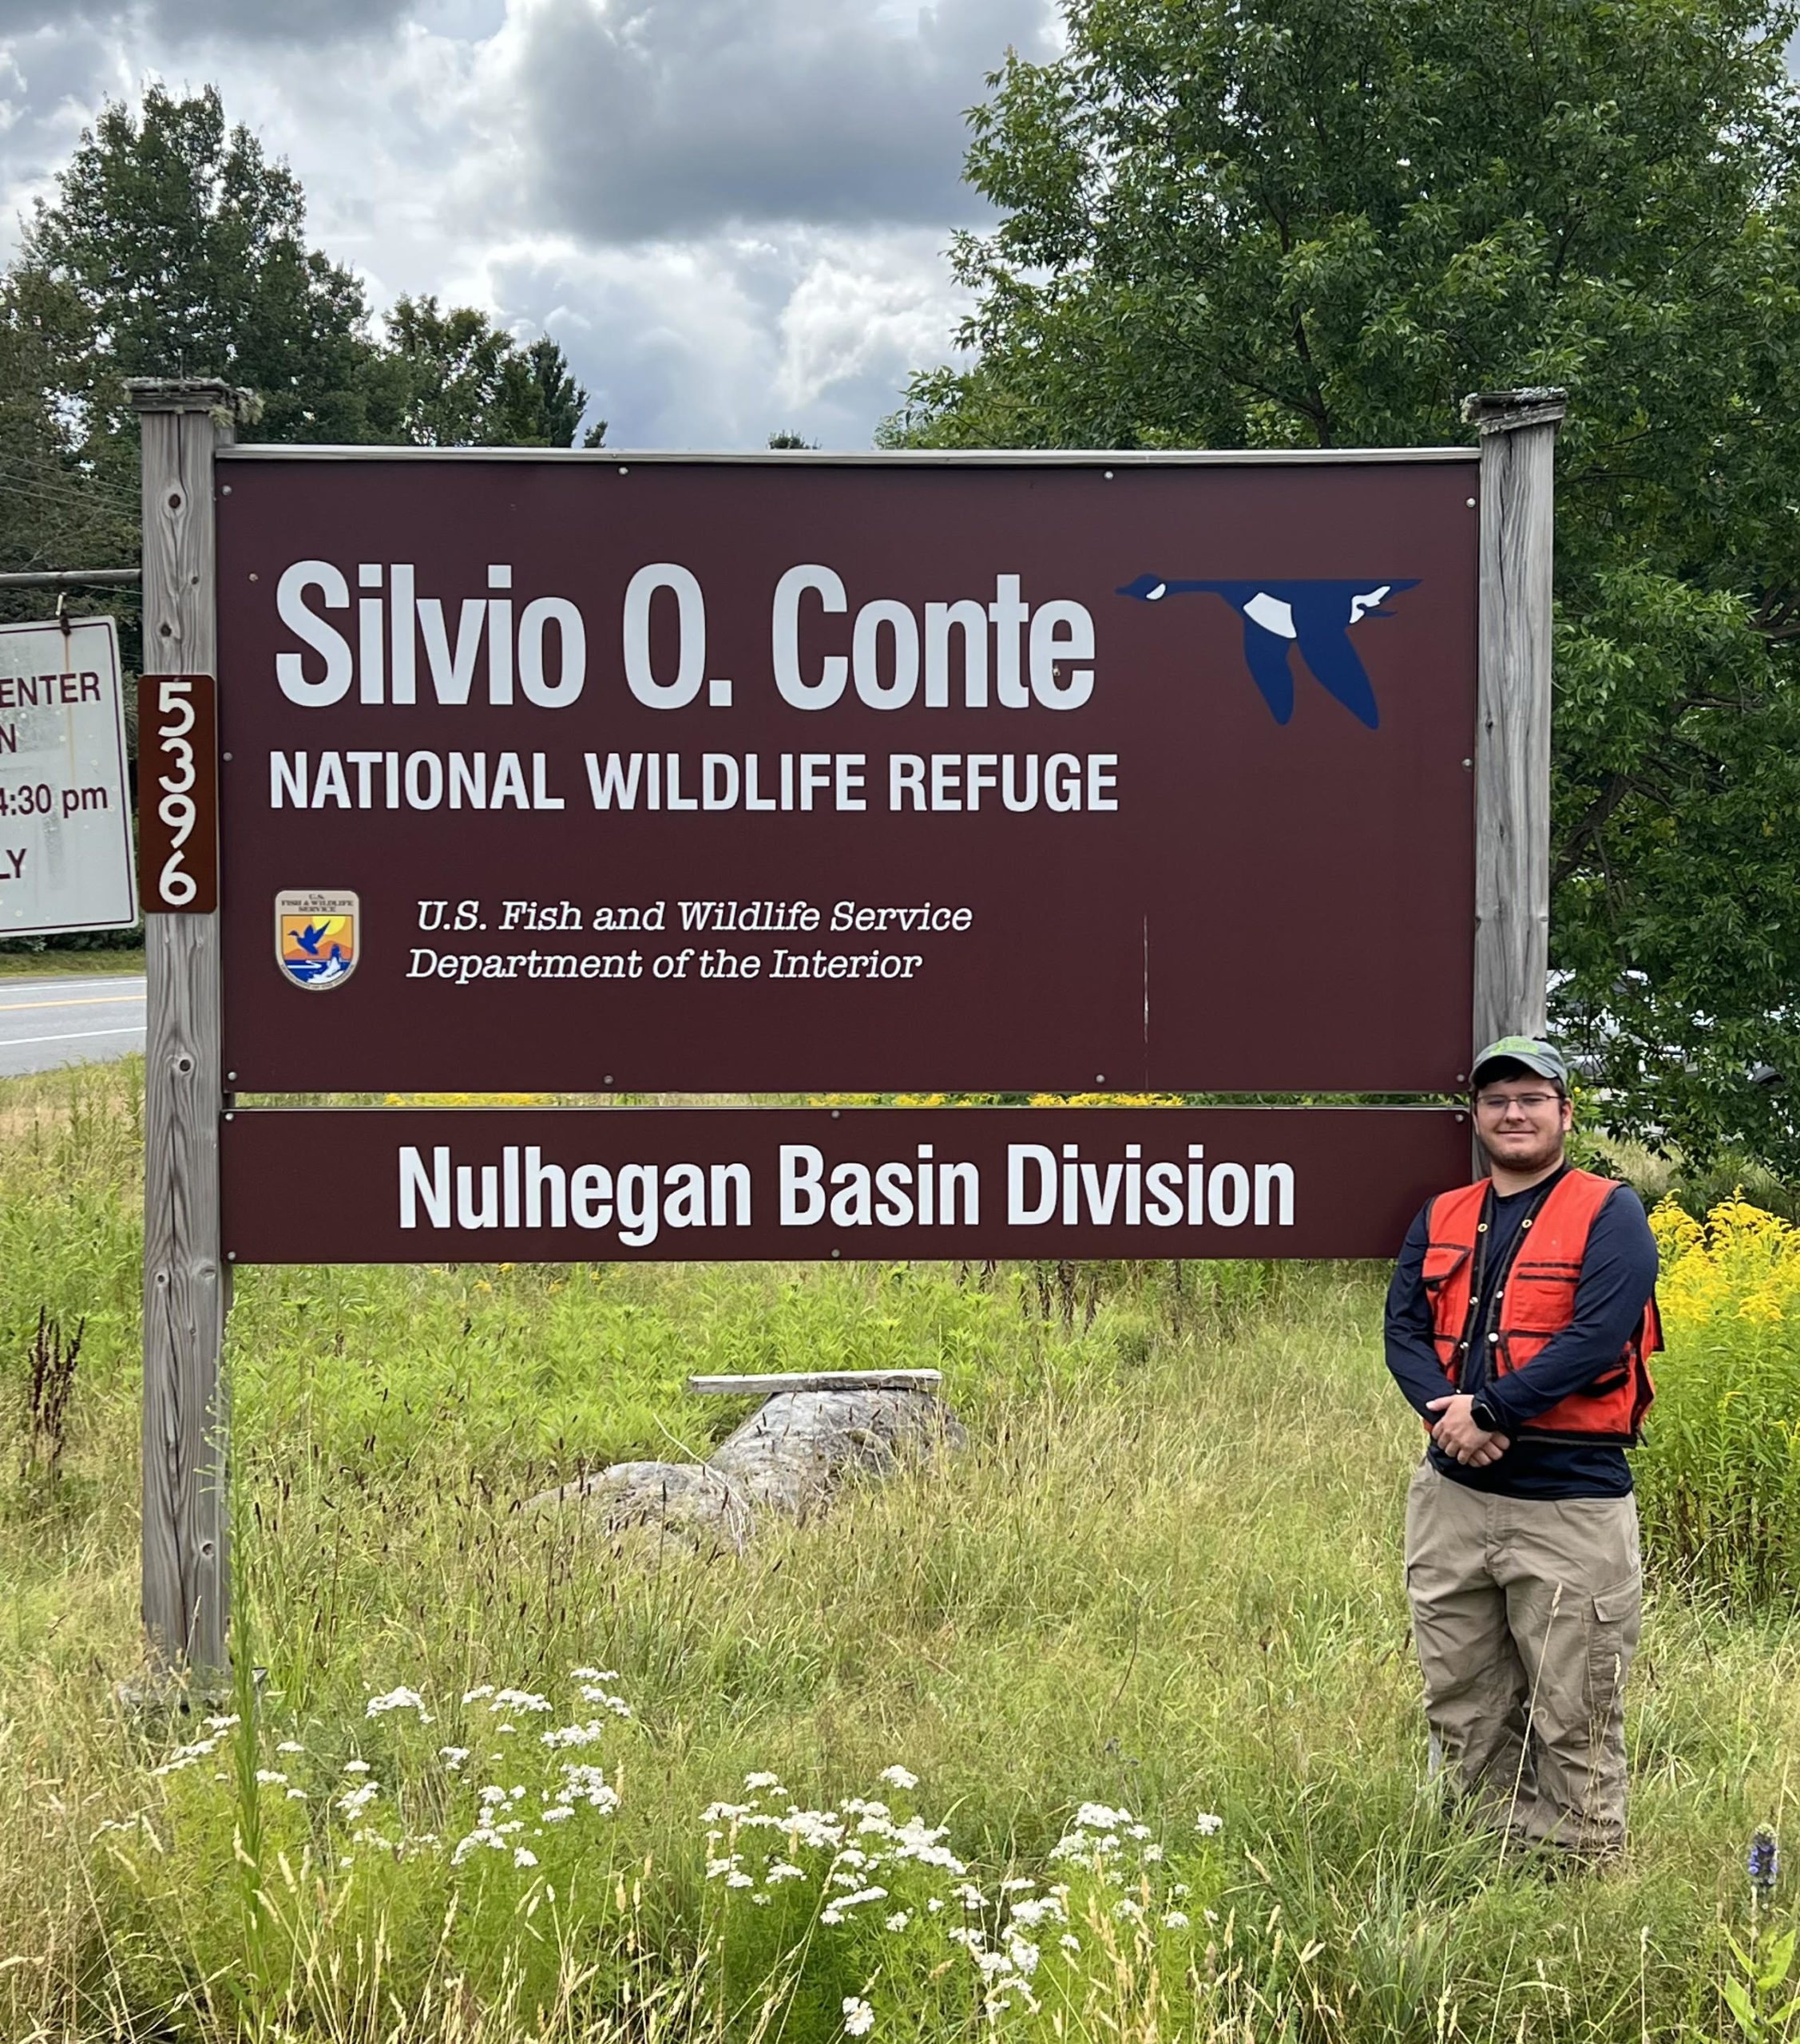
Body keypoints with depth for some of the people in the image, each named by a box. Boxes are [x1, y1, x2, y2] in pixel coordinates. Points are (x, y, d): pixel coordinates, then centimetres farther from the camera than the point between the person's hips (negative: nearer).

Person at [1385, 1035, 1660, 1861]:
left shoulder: (1610, 1214, -2)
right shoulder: (1440, 1219, 14)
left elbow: (1598, 1337, -15)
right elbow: (1403, 1329, 4)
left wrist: (1489, 1409, -18)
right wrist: (1446, 1413, -15)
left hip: (1571, 1504, -5)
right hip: (1451, 1497, 5)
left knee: (1573, 1721, 0)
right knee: (1461, 1713, 13)